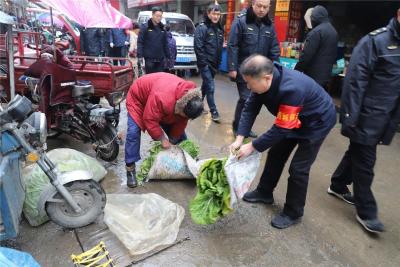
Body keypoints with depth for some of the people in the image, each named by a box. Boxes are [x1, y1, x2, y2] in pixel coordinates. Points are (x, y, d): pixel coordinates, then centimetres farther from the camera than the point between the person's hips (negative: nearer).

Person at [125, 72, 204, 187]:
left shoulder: (189, 98, -23)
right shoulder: (162, 98, -48)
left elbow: (181, 122, -10)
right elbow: (150, 120, -38)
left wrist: (174, 139, -8)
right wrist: (162, 139, -30)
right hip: (138, 97, -6)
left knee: (180, 133, 3)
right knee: (134, 132, -22)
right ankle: (130, 169, -12)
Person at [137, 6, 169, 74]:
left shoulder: (162, 28, 13)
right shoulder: (145, 27, -2)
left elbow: (165, 44, 18)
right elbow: (140, 42, -6)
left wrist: (167, 56, 14)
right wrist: (140, 55, -14)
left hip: (160, 59, 5)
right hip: (149, 58, -5)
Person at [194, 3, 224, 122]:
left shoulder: (219, 29, 13)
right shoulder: (202, 28, -9)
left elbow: (220, 47, 16)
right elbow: (198, 47, -15)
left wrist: (218, 62, 10)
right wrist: (203, 62, -18)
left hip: (214, 64, 7)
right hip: (205, 63, -7)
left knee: (206, 85, 16)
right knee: (210, 87, -8)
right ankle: (213, 111, 0)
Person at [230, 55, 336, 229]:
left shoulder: (291, 90, -41)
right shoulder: (264, 80, -19)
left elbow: (281, 129, -34)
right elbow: (250, 109, -13)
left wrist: (252, 146, -27)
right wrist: (240, 138, -22)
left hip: (317, 121, -7)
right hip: (294, 119, 8)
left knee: (298, 168, -6)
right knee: (276, 154, 13)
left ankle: (293, 213, 15)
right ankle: (264, 193, 33)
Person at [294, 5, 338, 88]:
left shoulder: (316, 31, -14)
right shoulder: (334, 31, 16)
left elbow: (306, 55, -18)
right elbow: (333, 55, 21)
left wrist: (296, 71, -9)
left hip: (313, 76, -9)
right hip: (326, 75, 9)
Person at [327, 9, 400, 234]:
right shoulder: (375, 41, -12)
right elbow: (355, 80, -16)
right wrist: (350, 116, -19)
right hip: (367, 117, -7)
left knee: (358, 154, 19)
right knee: (365, 163, 3)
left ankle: (338, 186, 39)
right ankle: (366, 212, 17)